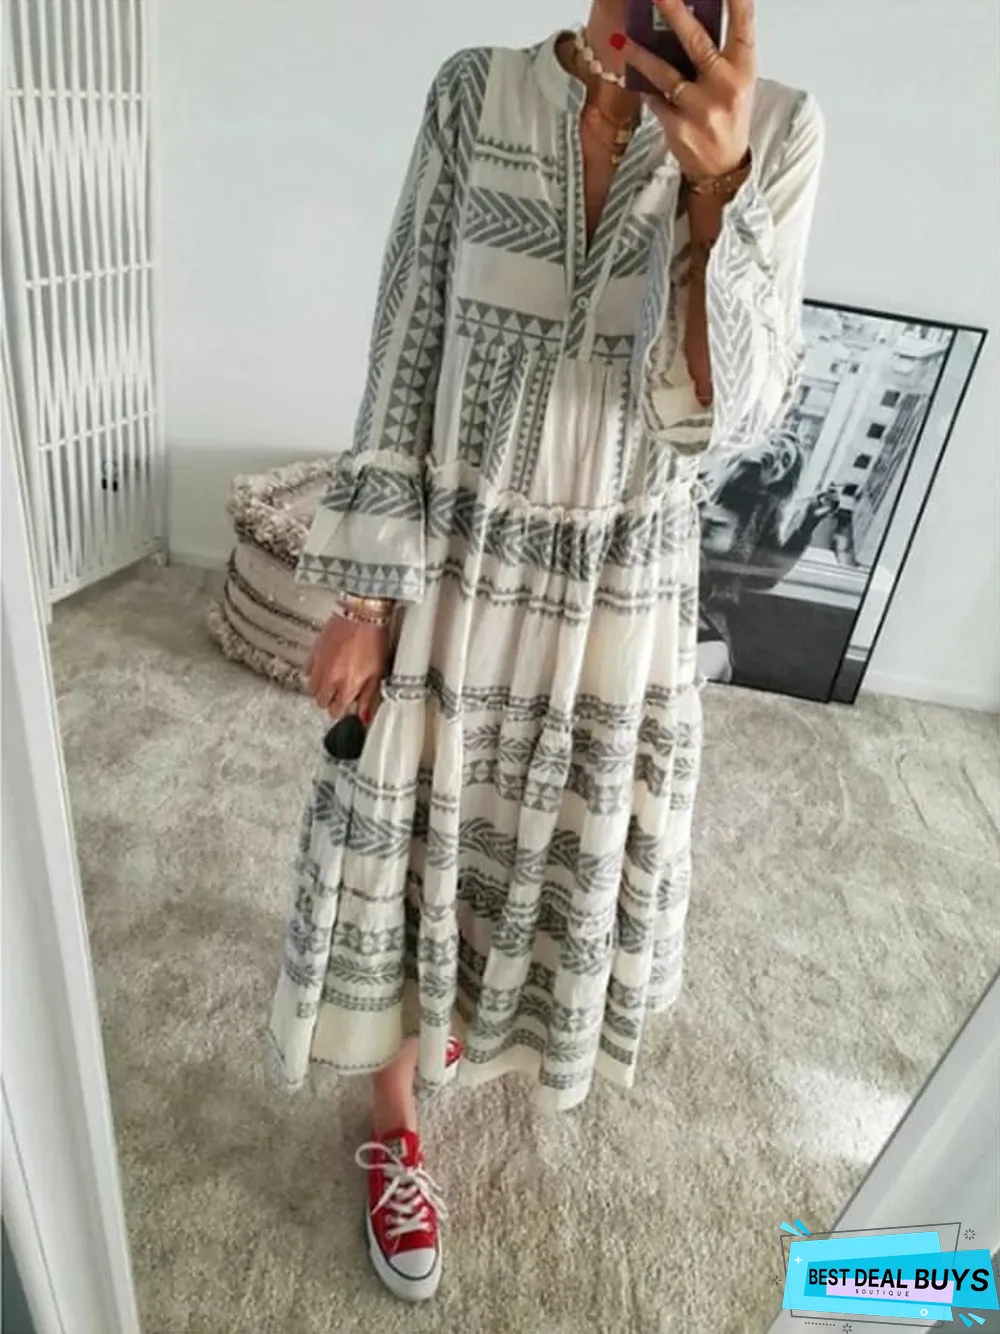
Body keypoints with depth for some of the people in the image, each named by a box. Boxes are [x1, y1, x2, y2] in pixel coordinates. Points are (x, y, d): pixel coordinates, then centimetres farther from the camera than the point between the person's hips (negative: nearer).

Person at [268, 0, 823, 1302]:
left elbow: (734, 407, -13)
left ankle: (467, 1007, 57)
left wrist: (716, 185, -28)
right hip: (455, 564, -1)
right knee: (406, 846, 9)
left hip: (623, 587, 2)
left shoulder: (777, 131, -3)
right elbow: (404, 354, -6)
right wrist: (365, 597, -9)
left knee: (566, 852, 20)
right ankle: (396, 1120, 38)